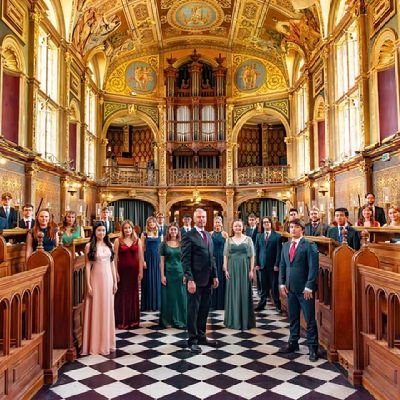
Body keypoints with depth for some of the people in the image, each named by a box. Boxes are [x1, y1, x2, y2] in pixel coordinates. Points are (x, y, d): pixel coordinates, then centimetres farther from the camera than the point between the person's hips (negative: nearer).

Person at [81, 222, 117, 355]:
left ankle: (106, 341, 23)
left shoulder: (109, 245, 7)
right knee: (95, 310, 1)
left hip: (108, 279, 4)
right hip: (96, 279, -4)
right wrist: (88, 284, -12)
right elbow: (87, 266, -7)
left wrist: (115, 281, 7)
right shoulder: (89, 246, -4)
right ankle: (95, 343, 12)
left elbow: (112, 264, 9)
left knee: (107, 310, 10)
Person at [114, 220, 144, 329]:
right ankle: (122, 321, 15)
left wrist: (141, 272, -2)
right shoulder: (118, 241, -1)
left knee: (133, 295, 9)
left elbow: (141, 258, 3)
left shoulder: (138, 241, 4)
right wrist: (116, 272, -8)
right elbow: (115, 258, -3)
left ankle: (133, 320, 21)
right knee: (122, 295, 4)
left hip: (134, 271, 2)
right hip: (122, 270, -2)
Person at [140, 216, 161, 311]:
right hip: (148, 259, -3)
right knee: (148, 281, 2)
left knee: (156, 281, 7)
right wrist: (143, 261, -12)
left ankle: (156, 304, 17)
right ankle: (147, 305, 10)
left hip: (157, 259, 3)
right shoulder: (144, 234, 1)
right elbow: (142, 248, -3)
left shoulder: (158, 234, 8)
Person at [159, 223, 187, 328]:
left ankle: (179, 321, 14)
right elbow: (162, 261, -1)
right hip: (168, 273, -2)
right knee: (168, 297, 5)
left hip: (180, 273, 2)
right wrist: (162, 275, -8)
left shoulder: (181, 244, 5)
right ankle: (167, 321, 17)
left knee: (180, 297, 3)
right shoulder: (164, 244, 1)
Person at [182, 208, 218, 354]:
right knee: (193, 310, 3)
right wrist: (190, 279, -20)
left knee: (204, 309, 14)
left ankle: (201, 336, 27)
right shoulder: (189, 236, -9)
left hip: (207, 279, 7)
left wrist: (214, 276, 12)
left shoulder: (208, 235, 14)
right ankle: (192, 340, 14)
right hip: (195, 279, -7)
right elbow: (186, 260, -14)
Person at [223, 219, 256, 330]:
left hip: (244, 269, -1)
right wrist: (226, 269, -3)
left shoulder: (248, 239, 3)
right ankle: (233, 320, 16)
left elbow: (252, 256, 1)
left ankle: (245, 320, 14)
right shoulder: (229, 240, 7)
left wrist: (251, 270, -6)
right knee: (233, 293, 5)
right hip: (232, 269, 1)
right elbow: (225, 256, 6)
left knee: (245, 293, 3)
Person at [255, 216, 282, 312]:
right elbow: (257, 250, 8)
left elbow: (279, 251, -5)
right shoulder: (259, 236, 9)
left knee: (274, 285, 3)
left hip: (273, 265, -3)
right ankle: (262, 303, 17)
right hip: (262, 264, 3)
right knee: (264, 286, 8)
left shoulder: (277, 236, -2)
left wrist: (277, 264, -10)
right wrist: (257, 263, 2)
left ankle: (277, 304, 15)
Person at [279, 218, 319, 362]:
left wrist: (309, 287, -16)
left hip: (305, 288, -5)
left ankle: (313, 348, 13)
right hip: (290, 288, 6)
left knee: (310, 319, 3)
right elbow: (282, 265, 13)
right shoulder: (285, 245, 10)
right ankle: (293, 343, 28)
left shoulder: (309, 246, -8)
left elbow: (313, 267, -13)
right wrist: (282, 283, 4)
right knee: (293, 318, 15)